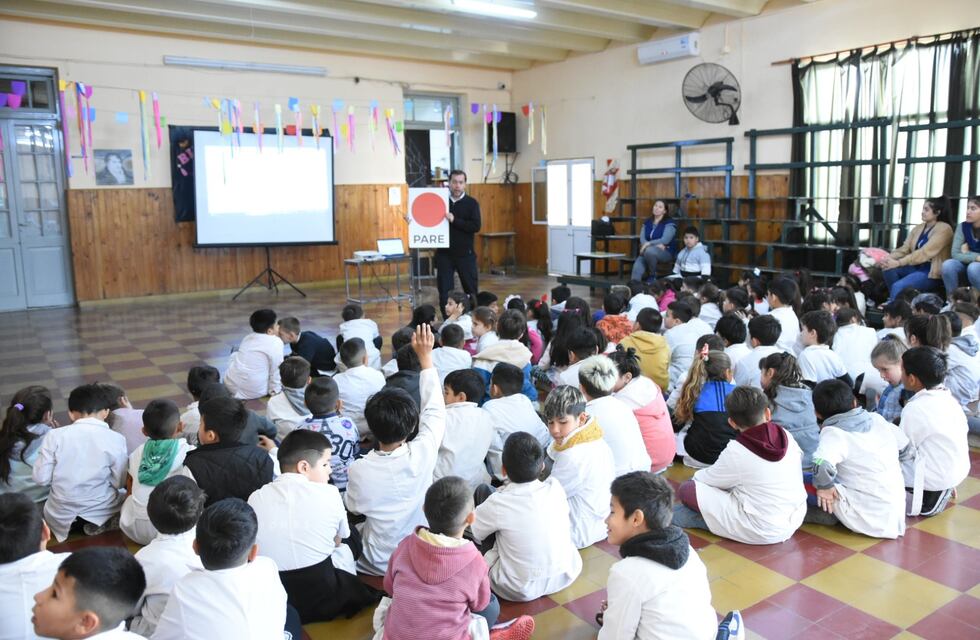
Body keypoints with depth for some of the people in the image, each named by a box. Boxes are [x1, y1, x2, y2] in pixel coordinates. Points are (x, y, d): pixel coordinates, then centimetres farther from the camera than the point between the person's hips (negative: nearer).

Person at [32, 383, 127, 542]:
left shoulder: (54, 436, -8)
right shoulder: (115, 439, -11)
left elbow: (41, 478, -4)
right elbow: (119, 482, -6)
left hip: (62, 517, 4)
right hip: (101, 512, -3)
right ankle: (100, 529, 1)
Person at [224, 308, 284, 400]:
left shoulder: (248, 337, 7)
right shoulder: (276, 342, -15)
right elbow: (276, 370, -11)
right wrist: (274, 390, 2)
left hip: (230, 384, 4)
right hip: (252, 392, -4)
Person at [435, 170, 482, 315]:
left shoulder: (471, 203, 0)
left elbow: (476, 226, -12)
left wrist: (454, 220, -19)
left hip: (465, 253, -1)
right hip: (444, 253, 1)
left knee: (471, 289, 7)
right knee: (444, 292, 3)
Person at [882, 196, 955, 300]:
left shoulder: (943, 229, -11)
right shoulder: (918, 228, 11)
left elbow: (925, 252, -22)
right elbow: (904, 249, 5)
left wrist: (899, 263, -29)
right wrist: (889, 258, -16)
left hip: (932, 273, -7)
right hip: (916, 268, 7)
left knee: (898, 286, -28)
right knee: (888, 267, -19)